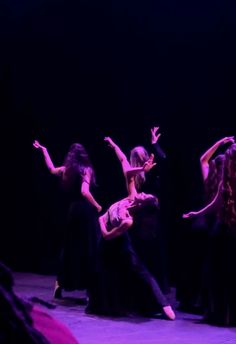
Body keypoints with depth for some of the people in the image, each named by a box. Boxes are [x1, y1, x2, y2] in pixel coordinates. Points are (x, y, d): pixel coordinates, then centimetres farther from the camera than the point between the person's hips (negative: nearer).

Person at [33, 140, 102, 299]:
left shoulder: (66, 170, 6)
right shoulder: (86, 170, -10)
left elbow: (51, 168, 28)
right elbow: (85, 192, -25)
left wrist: (44, 150, 38)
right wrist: (97, 206, -13)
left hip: (73, 211, 6)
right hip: (86, 211, -6)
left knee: (70, 247, 17)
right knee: (89, 248, -1)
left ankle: (61, 283, 17)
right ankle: (90, 287, -2)